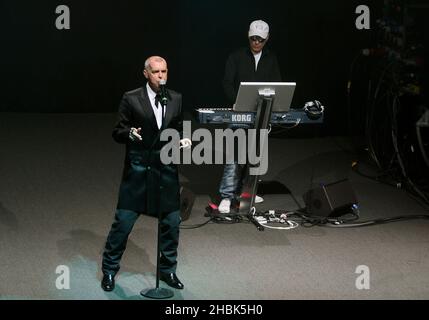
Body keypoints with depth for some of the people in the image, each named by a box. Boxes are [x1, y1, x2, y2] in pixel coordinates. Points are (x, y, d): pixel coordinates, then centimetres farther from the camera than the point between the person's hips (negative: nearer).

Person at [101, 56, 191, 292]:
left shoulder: (176, 99, 7)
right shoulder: (131, 99, -3)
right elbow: (117, 133, -1)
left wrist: (184, 140, -5)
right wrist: (129, 133, -23)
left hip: (167, 169, 4)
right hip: (138, 169, -3)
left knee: (172, 223, 8)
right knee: (123, 222, -1)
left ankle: (168, 270, 27)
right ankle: (109, 270, 15)